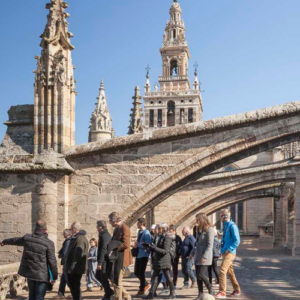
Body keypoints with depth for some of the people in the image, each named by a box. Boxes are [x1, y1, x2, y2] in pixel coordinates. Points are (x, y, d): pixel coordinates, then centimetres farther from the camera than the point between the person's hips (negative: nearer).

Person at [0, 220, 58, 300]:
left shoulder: (27, 238, 1)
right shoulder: (49, 243, -14)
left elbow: (15, 240, 21)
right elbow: (52, 262, -13)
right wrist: (54, 277, -2)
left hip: (29, 272, 5)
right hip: (41, 274, -5)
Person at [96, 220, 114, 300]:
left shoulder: (104, 236, -17)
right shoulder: (108, 235, 14)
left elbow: (103, 250, -23)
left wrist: (100, 262, -23)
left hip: (104, 261, -10)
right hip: (105, 260, 10)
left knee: (103, 278, -1)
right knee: (98, 276, 16)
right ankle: (109, 291, 20)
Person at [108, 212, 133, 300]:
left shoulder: (124, 228, -14)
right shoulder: (116, 229, 16)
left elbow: (125, 244, -21)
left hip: (121, 259, -10)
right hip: (115, 259, 10)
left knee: (117, 281, -4)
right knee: (114, 279, 14)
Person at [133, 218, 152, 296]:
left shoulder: (146, 233, -17)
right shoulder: (139, 232, 10)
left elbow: (148, 245, -22)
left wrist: (138, 244, -18)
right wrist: (136, 245, 1)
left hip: (144, 255, -8)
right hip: (138, 255, 8)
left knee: (141, 273, 0)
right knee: (136, 272, 12)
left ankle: (142, 289, 16)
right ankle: (146, 285, 30)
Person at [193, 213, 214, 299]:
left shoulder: (209, 229, -12)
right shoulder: (199, 229, 14)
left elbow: (210, 245, -16)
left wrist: (205, 256, -20)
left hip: (205, 256, -8)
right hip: (198, 256, 8)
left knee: (201, 274, -11)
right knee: (198, 275, 6)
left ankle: (210, 288, 12)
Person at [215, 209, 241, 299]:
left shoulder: (232, 226, -14)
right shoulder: (225, 226, 13)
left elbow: (237, 241, -18)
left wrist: (229, 249, -20)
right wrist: (223, 249, 13)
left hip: (230, 253, -9)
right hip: (225, 253, 9)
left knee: (222, 271, -16)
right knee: (230, 272, 15)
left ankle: (222, 292, -14)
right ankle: (237, 290, 27)